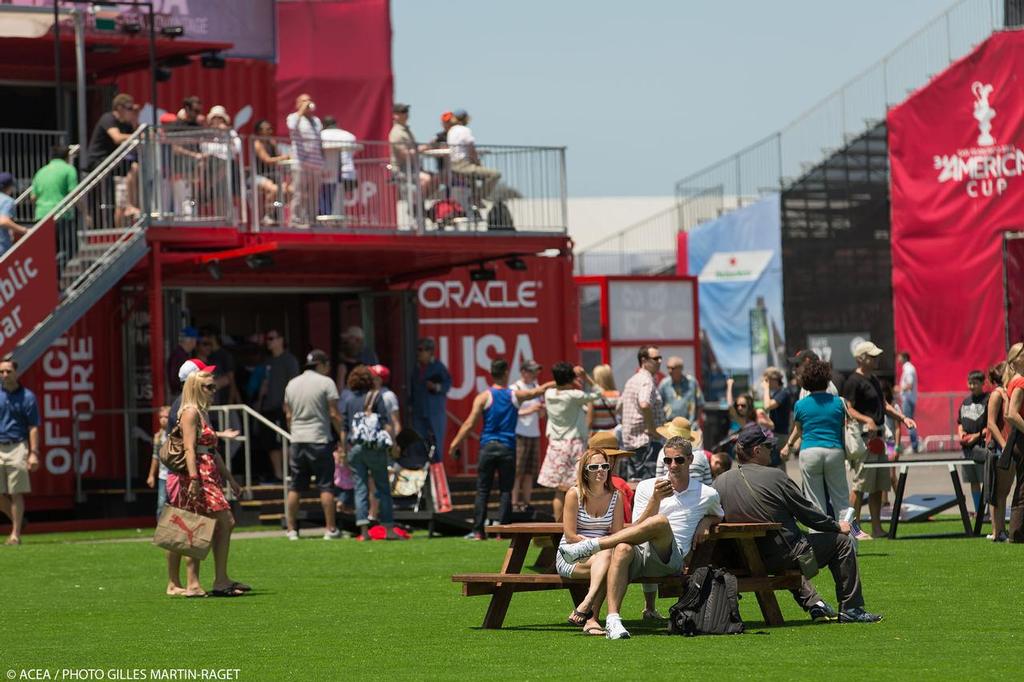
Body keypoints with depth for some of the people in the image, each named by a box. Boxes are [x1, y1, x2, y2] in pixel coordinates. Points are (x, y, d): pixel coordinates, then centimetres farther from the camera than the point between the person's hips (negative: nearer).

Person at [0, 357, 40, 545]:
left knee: (16, 493, -4)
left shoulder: (27, 396, 1)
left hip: (17, 447, -4)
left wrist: (34, 453, -11)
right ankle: (17, 521, 24)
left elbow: (33, 427, -3)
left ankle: (15, 534, 1)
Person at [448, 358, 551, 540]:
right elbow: (537, 391, 20)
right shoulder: (516, 396, 3)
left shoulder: (483, 397, -2)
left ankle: (478, 530, -1)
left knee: (482, 490, 3)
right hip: (507, 448, 1)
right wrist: (553, 384, 37)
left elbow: (469, 423, -7)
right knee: (506, 491, 6)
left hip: (488, 448, -1)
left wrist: (455, 443, -2)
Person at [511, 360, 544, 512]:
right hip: (519, 435, -7)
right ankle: (514, 504, -7)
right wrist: (529, 410, -20)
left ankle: (526, 504, 10)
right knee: (517, 471, -8)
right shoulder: (515, 389, -6)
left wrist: (541, 408, -1)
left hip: (534, 434, 7)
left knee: (530, 471, 6)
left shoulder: (536, 387, 15)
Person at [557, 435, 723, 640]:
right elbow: (637, 528, 8)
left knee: (661, 522, -35)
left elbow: (718, 516, 37)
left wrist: (706, 522, 13)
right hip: (640, 554, 1)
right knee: (623, 549, -39)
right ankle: (612, 619, -49)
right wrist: (655, 499, -9)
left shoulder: (707, 495, 17)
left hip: (670, 559, -1)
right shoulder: (646, 487, 16)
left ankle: (589, 546, -32)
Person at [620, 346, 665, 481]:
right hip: (647, 440, -10)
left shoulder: (631, 381, 17)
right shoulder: (647, 381, -14)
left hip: (629, 441, 10)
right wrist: (652, 429, -21)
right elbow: (644, 404, -31)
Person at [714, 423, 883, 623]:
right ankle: (850, 608, 15)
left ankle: (813, 604, 32)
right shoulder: (774, 477, -16)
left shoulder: (720, 481, -2)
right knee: (842, 541, 10)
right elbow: (807, 513, -8)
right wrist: (836, 526, 10)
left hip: (748, 560, 7)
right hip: (784, 557, -7)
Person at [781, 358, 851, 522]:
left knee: (815, 502, 4)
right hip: (835, 451, 0)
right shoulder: (838, 402, 3)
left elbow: (797, 430, 18)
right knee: (841, 500, 5)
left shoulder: (801, 405, 3)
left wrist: (789, 445, 37)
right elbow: (845, 426, 13)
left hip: (809, 452, 0)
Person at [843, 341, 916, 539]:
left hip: (878, 437, 10)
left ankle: (877, 527, 14)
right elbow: (848, 409, -16)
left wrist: (902, 418, 15)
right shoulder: (853, 381, -10)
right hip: (864, 438, -10)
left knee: (878, 485, 10)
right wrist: (867, 420, -30)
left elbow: (883, 405, 25)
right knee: (860, 484, -8)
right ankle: (854, 528, -4)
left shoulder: (873, 380, 19)